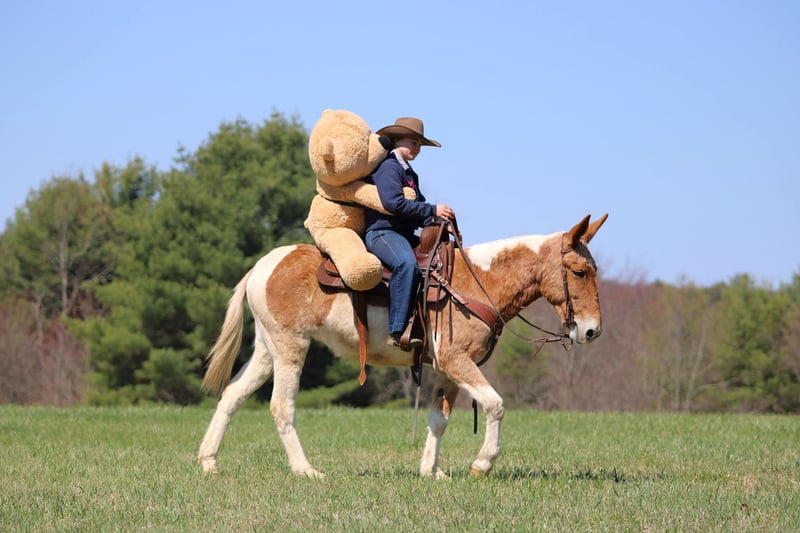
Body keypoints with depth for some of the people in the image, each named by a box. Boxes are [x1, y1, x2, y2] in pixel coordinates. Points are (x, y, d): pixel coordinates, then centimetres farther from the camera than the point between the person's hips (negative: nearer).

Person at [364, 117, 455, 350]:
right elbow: (393, 203, -20)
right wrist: (432, 210, -17)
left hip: (406, 234, 10)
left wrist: (437, 220, 2)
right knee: (406, 263, -37)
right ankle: (397, 331, -42)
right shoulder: (388, 167, -6)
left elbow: (418, 212, 23)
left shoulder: (410, 174, 24)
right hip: (382, 232, -10)